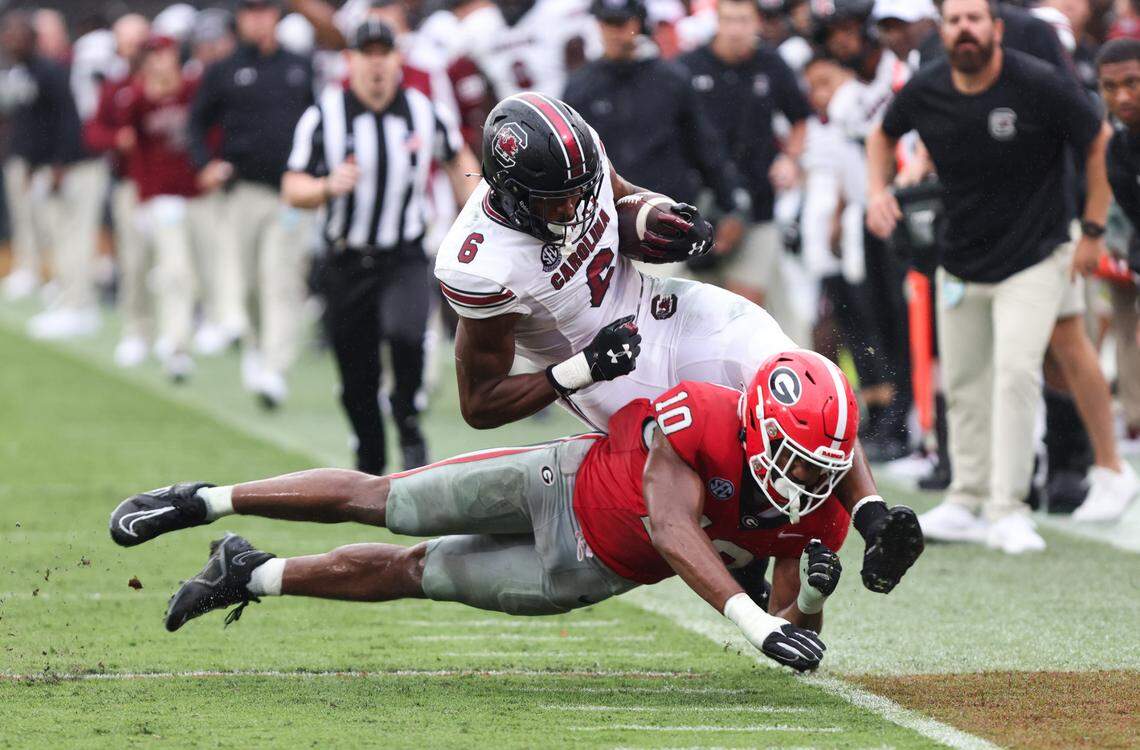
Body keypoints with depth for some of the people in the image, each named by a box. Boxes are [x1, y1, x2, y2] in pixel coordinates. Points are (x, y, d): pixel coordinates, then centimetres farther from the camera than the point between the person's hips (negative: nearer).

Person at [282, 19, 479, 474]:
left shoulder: (423, 113, 0)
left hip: (405, 260, -1)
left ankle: (407, 419, -3)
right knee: (357, 382, 4)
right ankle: (370, 469, 24)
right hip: (347, 263, 1)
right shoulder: (323, 117, -6)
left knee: (405, 333, -29)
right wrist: (328, 186, -29)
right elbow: (293, 190, -8)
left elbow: (458, 162, 18)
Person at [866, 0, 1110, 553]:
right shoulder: (925, 91, -5)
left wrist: (1093, 231, -5)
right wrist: (877, 191, -1)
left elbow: (1100, 144, -4)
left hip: (1034, 259, -5)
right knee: (963, 385, 10)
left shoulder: (1039, 86, -17)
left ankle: (1008, 511, -16)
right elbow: (884, 134, 17)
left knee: (1016, 372, -19)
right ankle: (966, 504, 22)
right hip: (960, 266, 5)